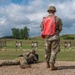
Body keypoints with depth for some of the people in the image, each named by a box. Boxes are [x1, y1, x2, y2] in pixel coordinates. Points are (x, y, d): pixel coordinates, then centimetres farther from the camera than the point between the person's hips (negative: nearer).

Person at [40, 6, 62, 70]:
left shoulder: (44, 19, 4)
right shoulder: (57, 19, -5)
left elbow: (42, 29, 6)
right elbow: (60, 29, -1)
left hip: (47, 37, 4)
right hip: (54, 37, -4)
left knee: (47, 51, 17)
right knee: (54, 51, 2)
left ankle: (47, 64, 29)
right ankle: (52, 65, -2)